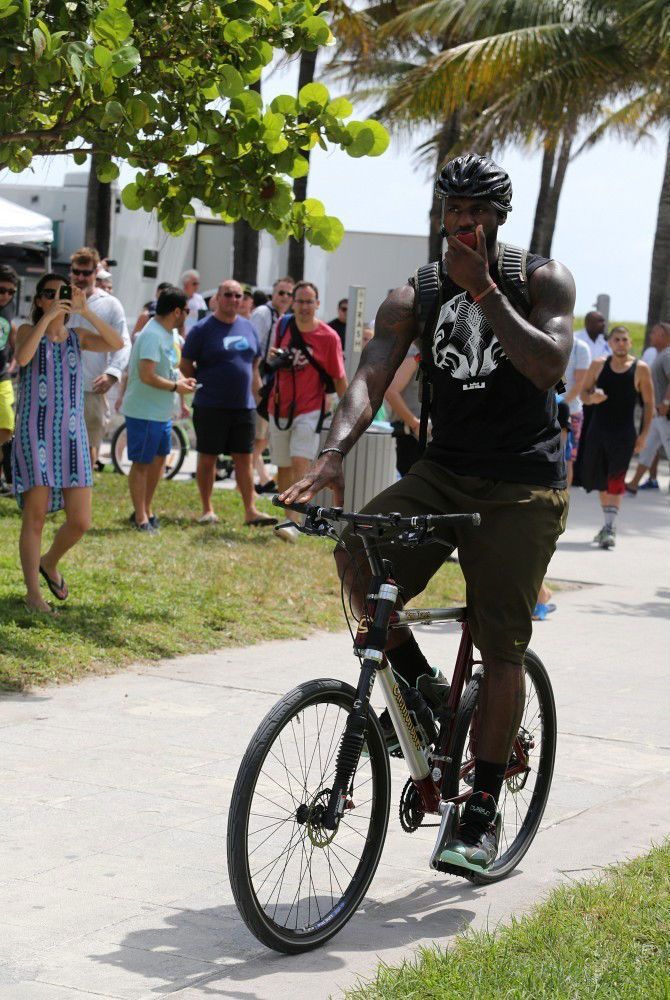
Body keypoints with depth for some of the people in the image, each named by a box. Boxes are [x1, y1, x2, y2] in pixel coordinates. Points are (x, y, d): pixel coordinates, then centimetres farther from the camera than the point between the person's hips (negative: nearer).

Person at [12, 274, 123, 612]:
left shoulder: (77, 335, 11)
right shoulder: (27, 330, 2)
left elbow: (117, 344, -7)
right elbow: (22, 358, -22)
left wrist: (85, 310, -17)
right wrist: (48, 315, -21)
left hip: (71, 440, 4)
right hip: (34, 438, -4)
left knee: (80, 522, -2)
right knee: (35, 518, -7)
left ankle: (49, 563, 29)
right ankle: (33, 594, 8)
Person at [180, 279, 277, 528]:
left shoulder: (247, 327, 11)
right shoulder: (202, 329, -5)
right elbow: (186, 365, -2)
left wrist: (258, 397, 13)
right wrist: (203, 388, -2)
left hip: (243, 405, 4)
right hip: (210, 407, -4)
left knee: (244, 458, 3)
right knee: (207, 458, 4)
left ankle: (250, 510, 4)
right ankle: (207, 509, 14)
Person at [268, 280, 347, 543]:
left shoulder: (328, 337, -8)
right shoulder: (283, 325, 4)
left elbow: (339, 378, -3)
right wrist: (272, 357, -5)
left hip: (309, 410, -5)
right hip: (280, 407, 5)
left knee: (300, 464, -18)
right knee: (283, 468, 12)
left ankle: (294, 523, -24)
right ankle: (290, 518, 26)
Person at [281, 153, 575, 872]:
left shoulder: (541, 280, -2)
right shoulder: (415, 297, 4)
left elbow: (549, 365, -19)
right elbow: (371, 376, -11)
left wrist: (483, 289, -21)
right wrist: (335, 449, -29)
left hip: (524, 483, -3)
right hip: (444, 470, 3)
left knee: (500, 645, -6)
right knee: (357, 557, -23)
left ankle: (483, 810, 6)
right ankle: (419, 688, 2)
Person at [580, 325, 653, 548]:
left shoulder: (640, 369, -3)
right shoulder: (598, 365, 4)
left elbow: (649, 403, 2)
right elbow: (584, 393, 10)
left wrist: (643, 434, -4)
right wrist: (591, 398, -14)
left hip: (624, 434, -3)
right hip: (598, 429, 3)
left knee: (615, 480, -14)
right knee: (600, 480, 10)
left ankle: (610, 529, -17)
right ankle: (608, 524, 26)